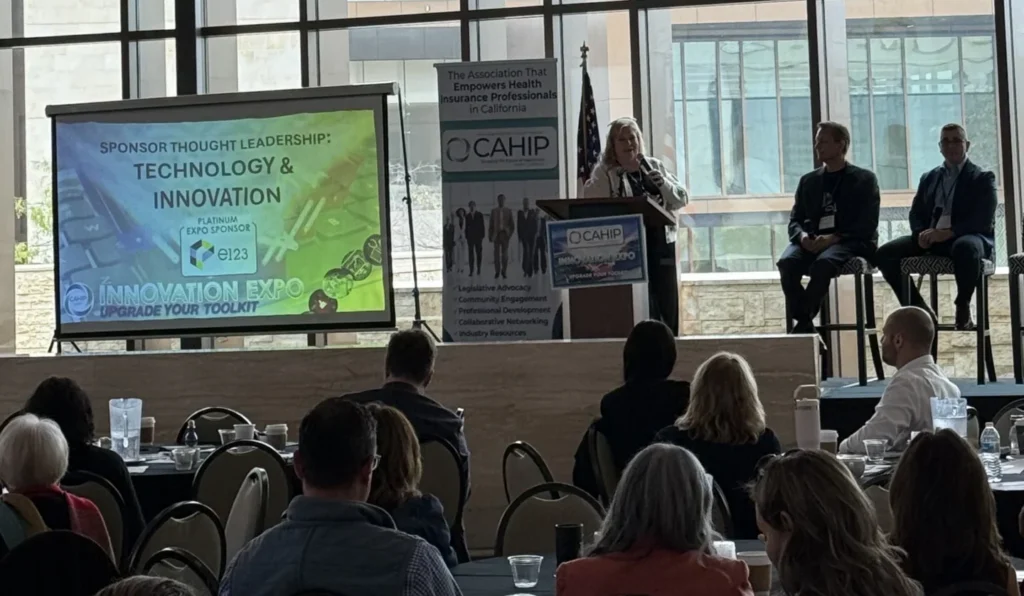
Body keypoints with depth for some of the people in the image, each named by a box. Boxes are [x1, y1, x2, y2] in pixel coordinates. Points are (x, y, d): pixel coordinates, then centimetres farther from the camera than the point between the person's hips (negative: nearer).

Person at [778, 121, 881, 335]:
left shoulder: (864, 179, 10)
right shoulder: (808, 181, 22)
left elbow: (867, 225, -2)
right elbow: (795, 220, 16)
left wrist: (834, 238, -17)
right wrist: (802, 236, -10)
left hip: (849, 243, -4)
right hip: (812, 242, 4)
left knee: (823, 262, -38)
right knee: (786, 262, -31)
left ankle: (803, 321, -27)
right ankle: (804, 322, -24)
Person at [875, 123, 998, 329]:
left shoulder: (983, 178, 6)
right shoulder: (928, 178, 21)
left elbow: (984, 220, -8)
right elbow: (916, 213, 15)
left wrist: (949, 232, -23)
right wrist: (921, 234, -10)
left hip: (967, 237, -4)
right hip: (931, 238, 5)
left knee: (965, 248, -42)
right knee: (885, 253, -18)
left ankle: (963, 305, -18)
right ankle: (918, 308, -8)